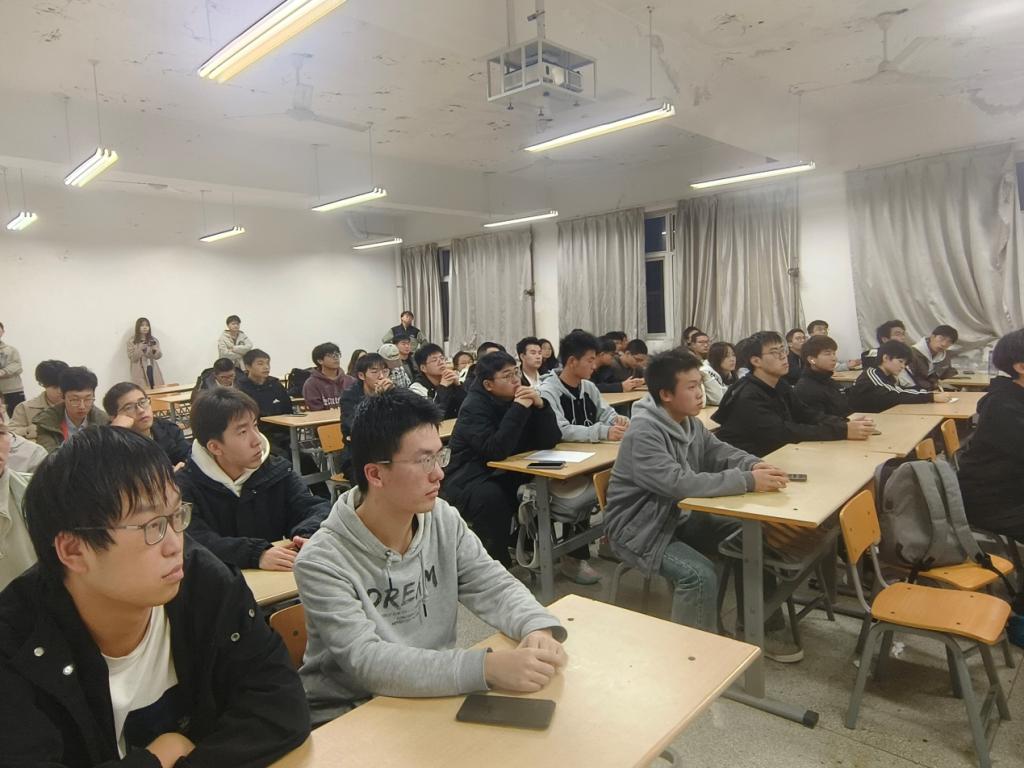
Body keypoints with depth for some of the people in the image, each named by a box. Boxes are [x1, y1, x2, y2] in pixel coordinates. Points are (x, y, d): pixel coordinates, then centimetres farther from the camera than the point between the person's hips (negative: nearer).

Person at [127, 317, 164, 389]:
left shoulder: (153, 340, 8)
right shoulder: (132, 341, -1)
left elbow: (158, 356, 4)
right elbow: (132, 358, -6)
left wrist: (155, 350, -16)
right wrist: (141, 349, -19)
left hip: (153, 370, 3)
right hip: (140, 372, -3)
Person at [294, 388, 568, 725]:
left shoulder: (444, 521, -5)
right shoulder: (322, 562, -21)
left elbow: (496, 587, -3)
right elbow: (366, 662, -29)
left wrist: (538, 629, -24)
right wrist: (486, 668, -39)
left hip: (433, 695, 5)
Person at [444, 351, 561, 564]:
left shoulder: (518, 397, 0)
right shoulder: (474, 407, -18)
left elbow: (550, 440, -4)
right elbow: (497, 450, -32)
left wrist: (540, 406, -19)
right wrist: (519, 408, -30)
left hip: (502, 474, 7)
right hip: (467, 479, -6)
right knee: (491, 496, -35)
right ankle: (496, 563, -15)